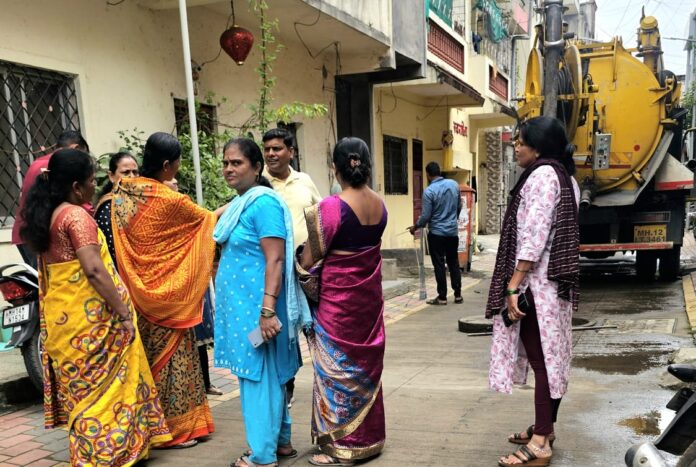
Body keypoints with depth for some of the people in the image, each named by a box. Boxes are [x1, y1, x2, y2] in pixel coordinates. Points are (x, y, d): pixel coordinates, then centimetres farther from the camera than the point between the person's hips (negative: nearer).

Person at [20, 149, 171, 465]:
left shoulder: (45, 215, 11)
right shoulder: (76, 216, -15)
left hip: (61, 317, 9)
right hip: (89, 317, -9)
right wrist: (124, 313, -19)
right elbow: (94, 271, -23)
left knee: (80, 387, 17)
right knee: (104, 385, 1)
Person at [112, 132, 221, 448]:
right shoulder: (170, 200, -18)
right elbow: (208, 219, -3)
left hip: (136, 291, 7)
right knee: (169, 355, 5)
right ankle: (172, 428, 14)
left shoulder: (121, 192, 1)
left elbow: (122, 239, 10)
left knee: (146, 355, 16)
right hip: (165, 293, -7)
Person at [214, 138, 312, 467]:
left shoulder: (263, 203, -16)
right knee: (265, 375, 16)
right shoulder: (239, 204, 12)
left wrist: (268, 310, -27)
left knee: (259, 376, 0)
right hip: (241, 303, 9)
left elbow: (275, 260, -22)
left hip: (255, 305, -9)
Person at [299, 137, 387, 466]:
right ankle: (367, 438, 30)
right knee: (366, 363, 17)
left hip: (338, 297, -6)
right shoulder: (380, 205, 1)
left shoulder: (331, 207, -19)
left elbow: (310, 259, -13)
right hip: (369, 293, 7)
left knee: (338, 367, 5)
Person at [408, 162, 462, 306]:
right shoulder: (454, 184, 1)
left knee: (439, 265, 2)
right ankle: (458, 294, 18)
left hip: (437, 233, -5)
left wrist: (415, 226, 4)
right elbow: (459, 206, 11)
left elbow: (426, 216, -14)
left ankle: (442, 297, 6)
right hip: (453, 231, 5)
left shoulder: (429, 191, -16)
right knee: (454, 263, 14)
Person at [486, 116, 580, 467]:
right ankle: (545, 429, 25)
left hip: (535, 283, -10)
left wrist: (514, 285, -22)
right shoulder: (564, 177, 17)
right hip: (555, 281, 10)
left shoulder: (542, 174, -13)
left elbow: (534, 236, -21)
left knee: (541, 359, -5)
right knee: (550, 357, 14)